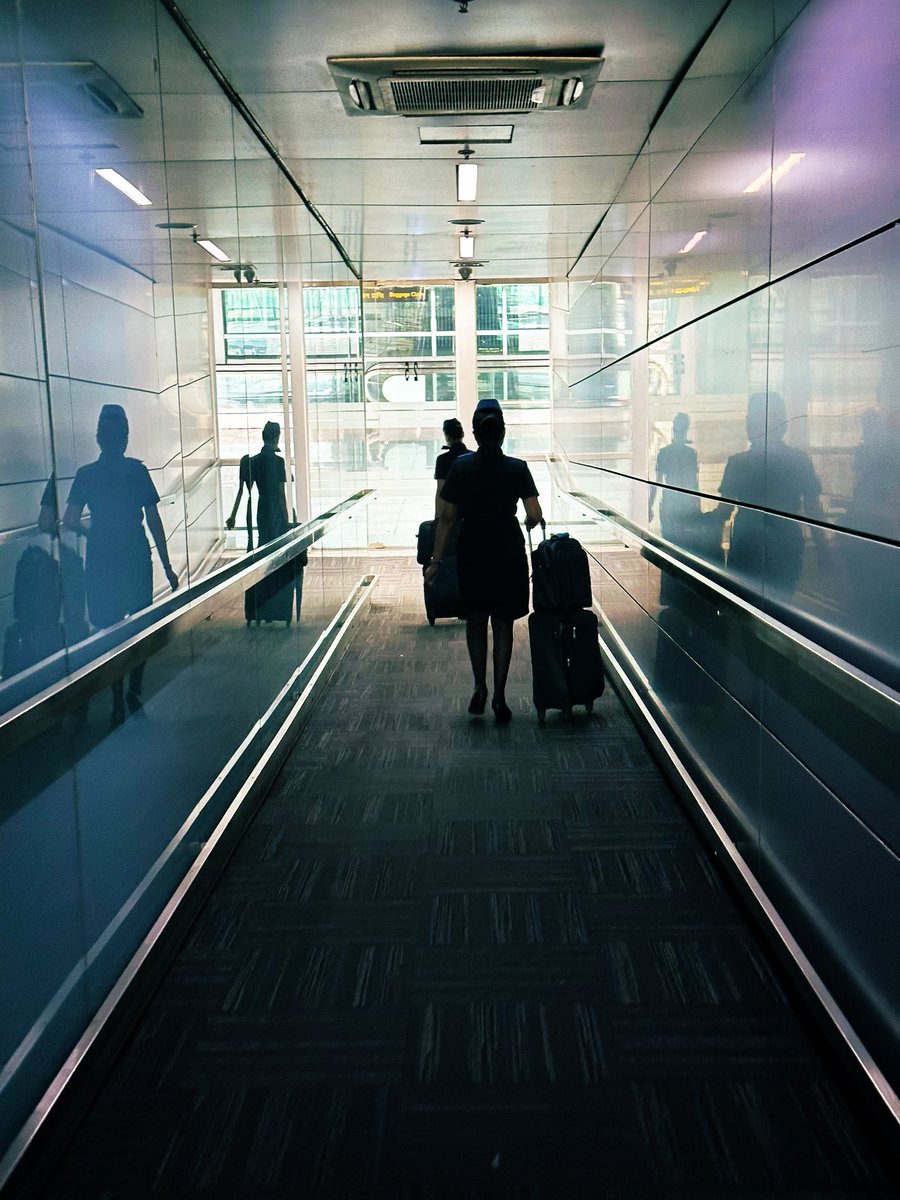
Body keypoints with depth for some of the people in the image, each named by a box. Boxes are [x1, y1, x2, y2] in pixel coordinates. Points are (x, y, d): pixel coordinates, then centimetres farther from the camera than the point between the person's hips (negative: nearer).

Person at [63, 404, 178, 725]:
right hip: (136, 559, 0)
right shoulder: (137, 471, -4)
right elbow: (154, 522, -4)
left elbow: (70, 521, -7)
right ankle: (134, 696, 16)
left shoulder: (86, 475, -3)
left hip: (101, 563, 0)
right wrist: (167, 566, 1)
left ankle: (118, 704, 11)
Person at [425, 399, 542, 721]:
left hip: (471, 553, 1)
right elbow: (535, 515, -14)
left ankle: (480, 689, 12)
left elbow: (446, 517, -6)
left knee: (475, 618, 19)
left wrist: (435, 562, -1)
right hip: (507, 553, -1)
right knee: (503, 623, 9)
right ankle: (499, 698, 9)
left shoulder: (460, 466, -7)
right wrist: (528, 524, 11)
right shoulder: (517, 468, -8)